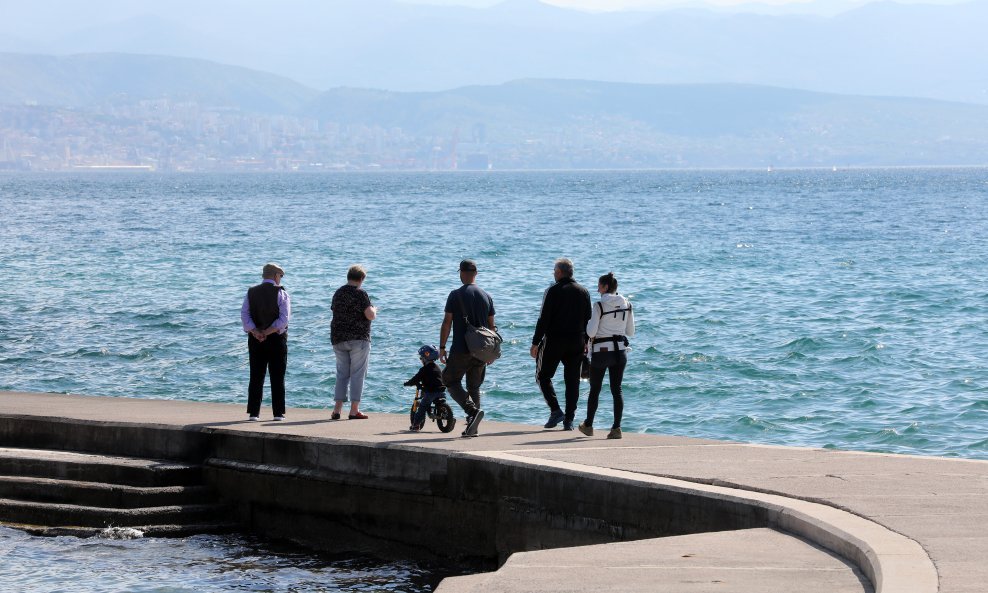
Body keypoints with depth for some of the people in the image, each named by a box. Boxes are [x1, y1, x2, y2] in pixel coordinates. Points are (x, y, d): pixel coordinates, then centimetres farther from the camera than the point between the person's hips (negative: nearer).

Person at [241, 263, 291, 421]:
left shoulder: (251, 293, 6)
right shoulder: (281, 293, -4)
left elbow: (244, 316, -3)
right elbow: (284, 318, -14)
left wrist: (256, 333, -11)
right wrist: (267, 332, -12)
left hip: (255, 340, 3)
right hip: (277, 340, -3)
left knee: (256, 377, 5)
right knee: (277, 378, 3)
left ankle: (253, 413, 1)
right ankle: (278, 413, 1)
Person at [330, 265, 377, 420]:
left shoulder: (338, 293, 9)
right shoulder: (360, 293, -11)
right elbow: (370, 315, -16)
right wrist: (374, 310, 7)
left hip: (338, 338, 6)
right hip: (358, 337, -6)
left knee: (341, 373, 11)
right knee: (357, 373, -1)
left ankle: (337, 409, 5)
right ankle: (354, 410, -5)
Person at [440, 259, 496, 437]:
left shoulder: (455, 295, -7)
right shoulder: (486, 296, 7)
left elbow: (447, 323, -8)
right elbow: (491, 326, 11)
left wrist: (442, 347, -1)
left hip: (461, 350, -5)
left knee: (450, 381, 7)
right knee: (474, 387, 13)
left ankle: (473, 410, -16)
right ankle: (472, 428, 10)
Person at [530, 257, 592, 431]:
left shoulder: (553, 291, -9)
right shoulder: (583, 292, 8)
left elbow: (544, 319, -11)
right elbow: (588, 319, 12)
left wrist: (535, 342, -7)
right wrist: (585, 342, 19)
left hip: (554, 340, -5)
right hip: (576, 343, 5)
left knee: (543, 376, 8)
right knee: (572, 381, 6)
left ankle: (555, 410, -6)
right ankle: (569, 420, 3)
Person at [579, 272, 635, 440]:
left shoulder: (600, 305, -12)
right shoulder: (627, 305, 3)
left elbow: (591, 332, -14)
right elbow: (631, 332, 9)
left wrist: (589, 322, 7)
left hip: (601, 351, -4)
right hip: (620, 350, 4)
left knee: (594, 390, 10)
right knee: (616, 390, 5)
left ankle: (588, 426, 22)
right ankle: (616, 428, -2)